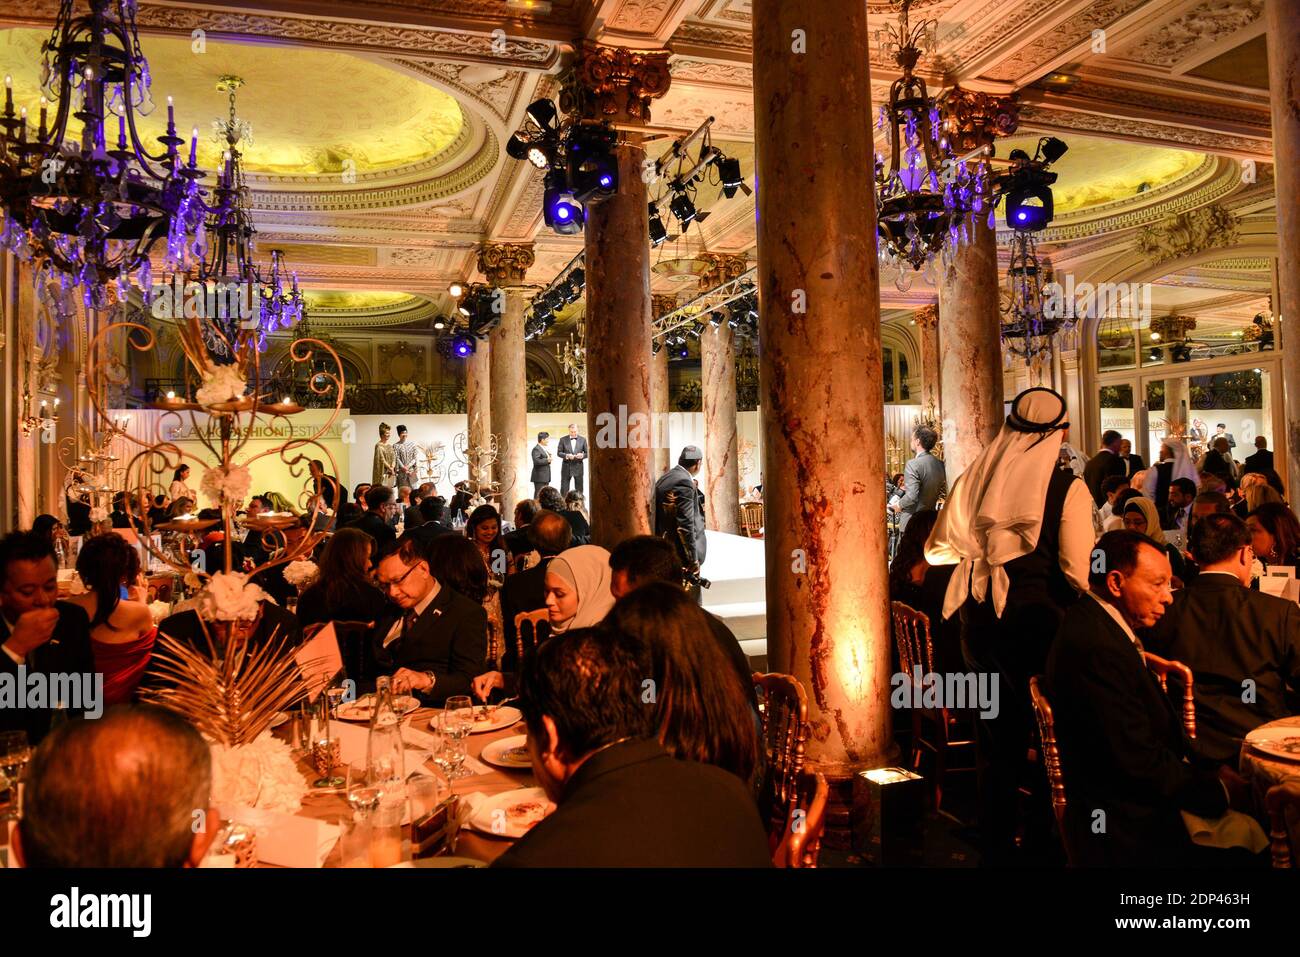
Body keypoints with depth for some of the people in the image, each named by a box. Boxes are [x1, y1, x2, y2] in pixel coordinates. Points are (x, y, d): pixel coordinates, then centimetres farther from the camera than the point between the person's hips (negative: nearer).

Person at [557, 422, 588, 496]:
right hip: (566, 467, -1)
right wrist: (566, 455, -16)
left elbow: (587, 453, 7)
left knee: (579, 489, 4)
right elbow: (559, 452, 2)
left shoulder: (583, 440, 5)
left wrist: (582, 455, -15)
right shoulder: (563, 440, 3)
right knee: (564, 489, 1)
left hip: (578, 467, 1)